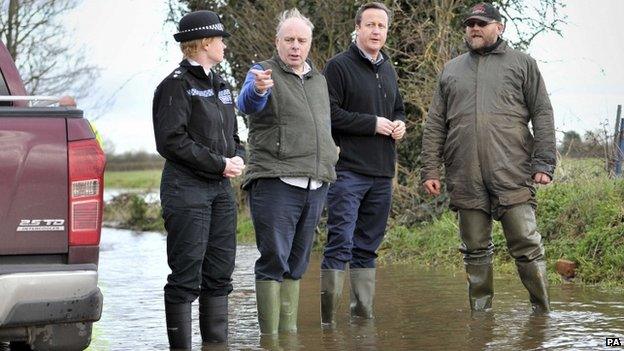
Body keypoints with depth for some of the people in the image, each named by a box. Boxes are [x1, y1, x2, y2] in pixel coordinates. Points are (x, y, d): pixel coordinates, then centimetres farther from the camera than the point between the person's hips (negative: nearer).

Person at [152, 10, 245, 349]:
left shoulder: (219, 85, 18)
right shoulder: (177, 85, -8)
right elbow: (172, 141, -16)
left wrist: (238, 158, 3)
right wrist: (219, 164, -14)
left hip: (220, 188, 8)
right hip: (186, 190, -8)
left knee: (220, 273, 11)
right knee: (186, 274, -6)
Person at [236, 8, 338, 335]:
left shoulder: (318, 80, 18)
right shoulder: (264, 73, -3)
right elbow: (247, 102, -26)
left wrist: (329, 152, 17)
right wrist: (258, 89, -49)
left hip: (315, 185, 7)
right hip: (275, 183, -7)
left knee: (297, 265, 11)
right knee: (274, 261, -8)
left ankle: (289, 332, 17)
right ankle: (270, 336, -6)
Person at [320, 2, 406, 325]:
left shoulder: (388, 70, 18)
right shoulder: (339, 66, -6)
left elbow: (398, 108, 30)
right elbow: (329, 113, -15)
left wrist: (400, 124, 7)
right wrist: (373, 124, -15)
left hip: (382, 174, 7)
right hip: (348, 171, -7)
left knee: (367, 246, 11)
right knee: (340, 243, -11)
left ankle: (362, 312, 17)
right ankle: (328, 318, -10)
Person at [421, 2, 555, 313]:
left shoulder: (522, 64, 9)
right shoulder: (451, 70, 18)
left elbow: (542, 114, 4)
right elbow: (434, 125, 15)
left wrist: (544, 163, -6)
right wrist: (430, 169, 6)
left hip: (512, 174, -3)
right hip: (465, 179, 3)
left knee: (527, 246, -5)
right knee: (476, 251, 6)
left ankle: (542, 312, 4)